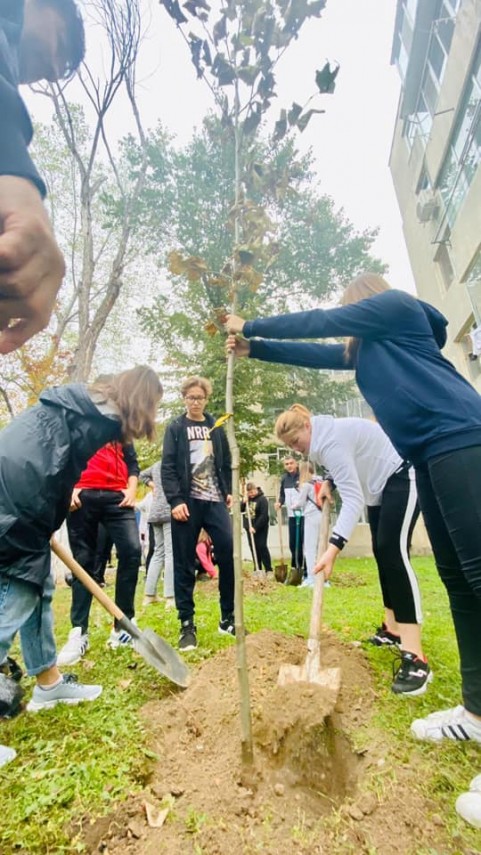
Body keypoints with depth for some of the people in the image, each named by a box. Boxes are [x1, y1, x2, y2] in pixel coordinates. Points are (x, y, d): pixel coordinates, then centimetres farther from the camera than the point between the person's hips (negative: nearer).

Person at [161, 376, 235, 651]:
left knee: (229, 554, -3)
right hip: (187, 502, -2)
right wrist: (175, 500, -13)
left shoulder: (216, 428, 15)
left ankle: (228, 618, 13)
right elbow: (168, 468, -3)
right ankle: (187, 625, 14)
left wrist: (229, 491, 7)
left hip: (215, 501, 3)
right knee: (185, 564, 3)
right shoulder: (176, 428, 5)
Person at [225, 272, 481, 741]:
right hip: (433, 453, 10)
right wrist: (253, 348, 28)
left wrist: (250, 326, 14)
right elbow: (316, 352, 30)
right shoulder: (364, 347, 29)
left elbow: (318, 322, 4)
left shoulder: (394, 302, 6)